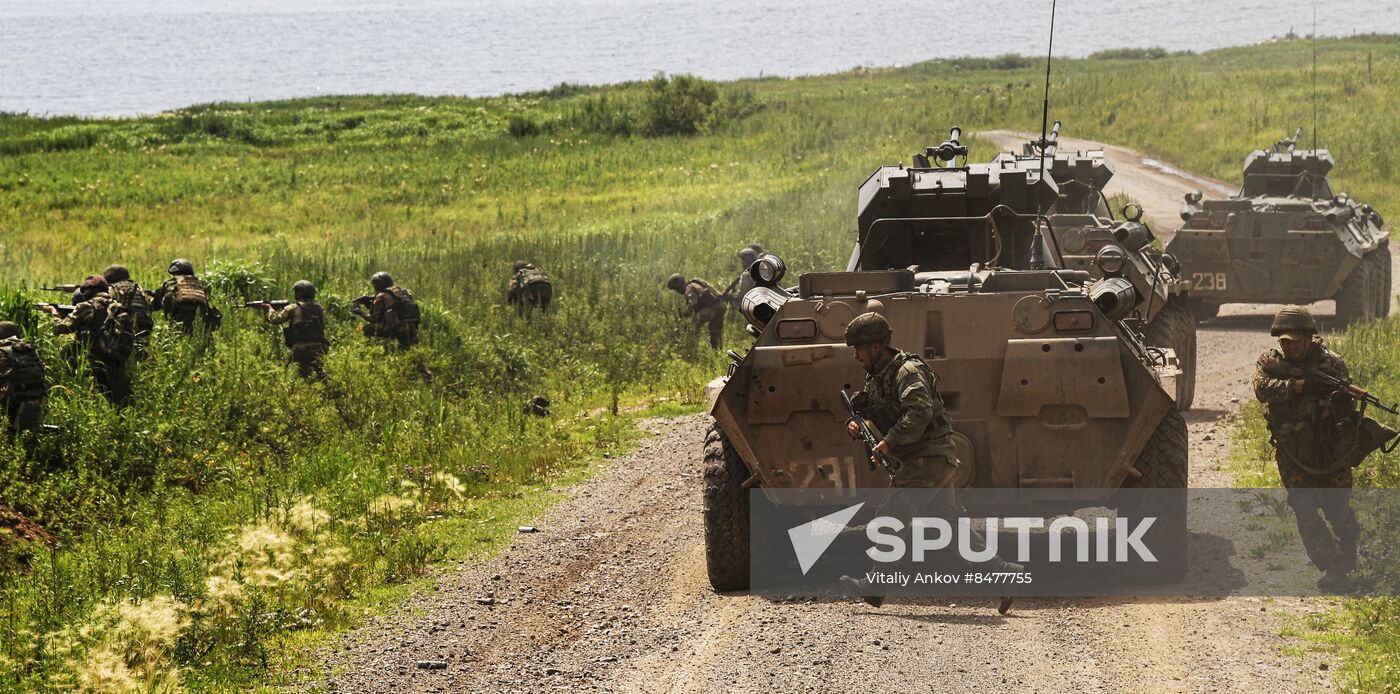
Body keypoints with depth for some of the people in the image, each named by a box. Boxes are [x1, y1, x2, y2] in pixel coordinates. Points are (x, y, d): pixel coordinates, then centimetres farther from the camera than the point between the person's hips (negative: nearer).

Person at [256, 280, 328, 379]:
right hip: (318, 348, 3)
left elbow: (275, 319, 0)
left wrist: (269, 308, 23)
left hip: (300, 349, -3)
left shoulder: (294, 308, -1)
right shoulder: (319, 308, 11)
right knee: (321, 375, -1)